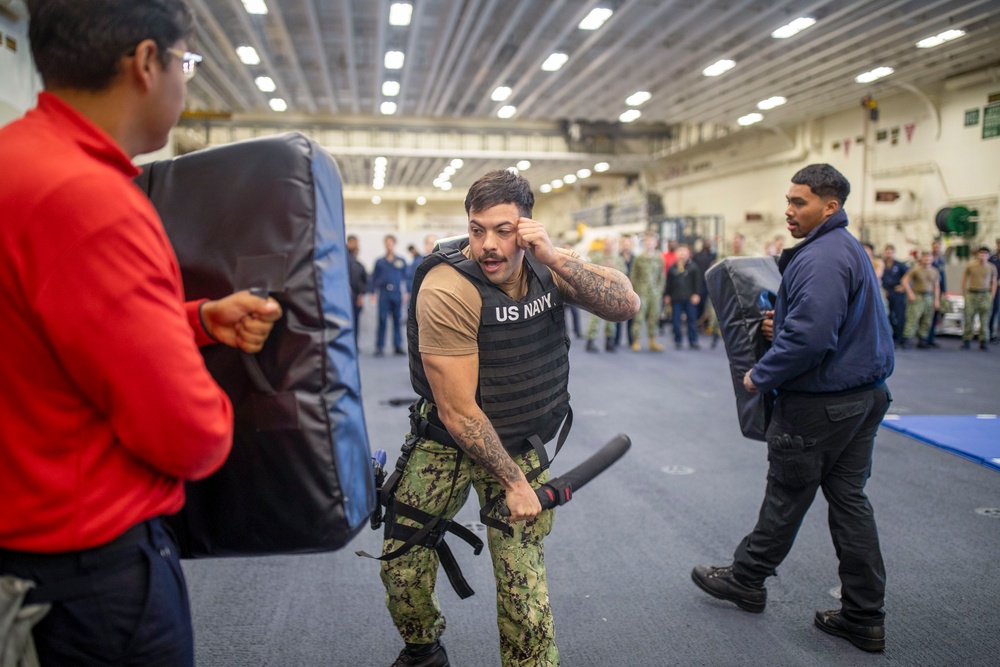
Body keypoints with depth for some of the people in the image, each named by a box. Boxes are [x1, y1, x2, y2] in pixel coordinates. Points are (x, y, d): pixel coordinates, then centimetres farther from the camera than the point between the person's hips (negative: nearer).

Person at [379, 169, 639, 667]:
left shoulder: (545, 266, -8)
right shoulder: (446, 289, -24)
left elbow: (627, 305, -18)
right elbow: (457, 410, -23)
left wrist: (554, 257, -28)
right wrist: (513, 482, -17)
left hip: (521, 445, 3)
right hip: (447, 442, -2)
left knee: (523, 581, -6)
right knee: (402, 569, 7)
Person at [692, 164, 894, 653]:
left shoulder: (821, 259, -21)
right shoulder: (849, 249, 13)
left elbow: (809, 336, -29)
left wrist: (761, 375, -15)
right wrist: (780, 325, 6)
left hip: (818, 404, -10)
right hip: (863, 395, 10)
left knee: (786, 498, 7)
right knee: (849, 499, 13)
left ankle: (746, 580, 27)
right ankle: (863, 617, 21)